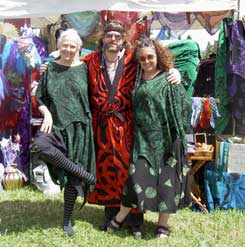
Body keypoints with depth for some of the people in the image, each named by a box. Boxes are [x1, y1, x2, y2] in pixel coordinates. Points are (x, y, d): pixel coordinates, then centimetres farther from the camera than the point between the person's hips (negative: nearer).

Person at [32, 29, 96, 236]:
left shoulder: (84, 68, 6)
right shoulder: (50, 69, 6)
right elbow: (40, 97, 6)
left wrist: (89, 117, -2)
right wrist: (47, 113, -11)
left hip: (79, 127, 0)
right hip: (56, 123, 0)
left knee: (72, 177, 1)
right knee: (40, 145, -34)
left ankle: (67, 220, 19)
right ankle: (81, 171, -14)